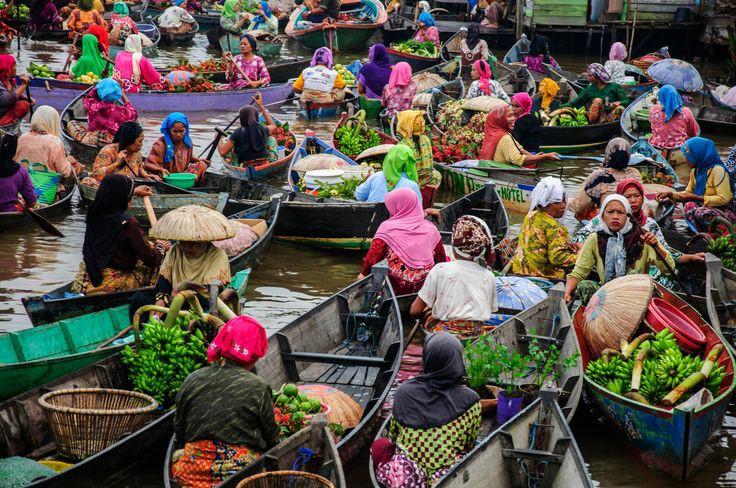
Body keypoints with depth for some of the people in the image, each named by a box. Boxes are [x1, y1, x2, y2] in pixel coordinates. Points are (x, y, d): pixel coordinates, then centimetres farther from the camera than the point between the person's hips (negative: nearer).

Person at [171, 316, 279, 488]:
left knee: (175, 456, 33)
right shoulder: (258, 388, -9)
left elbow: (179, 433, 10)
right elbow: (271, 441, 0)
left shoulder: (192, 381, -1)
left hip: (194, 474, 3)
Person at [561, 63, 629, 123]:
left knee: (620, 108, -30)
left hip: (611, 117, -1)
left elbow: (626, 101, 6)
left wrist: (619, 103, -16)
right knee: (598, 100, -24)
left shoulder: (614, 87, 11)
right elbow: (575, 103, 16)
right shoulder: (589, 89, 19)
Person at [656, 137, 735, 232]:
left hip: (726, 212, -7)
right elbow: (688, 193, 20)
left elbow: (724, 199, -21)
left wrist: (695, 198, -20)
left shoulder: (717, 170, -16)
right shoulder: (695, 171, 9)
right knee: (689, 206, -23)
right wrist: (670, 194, 3)